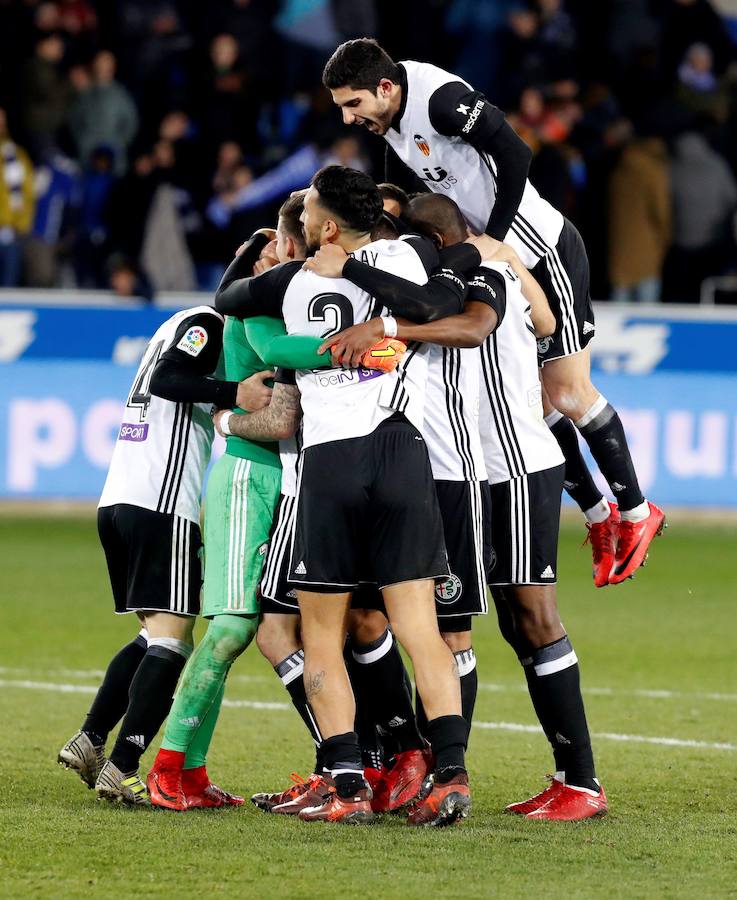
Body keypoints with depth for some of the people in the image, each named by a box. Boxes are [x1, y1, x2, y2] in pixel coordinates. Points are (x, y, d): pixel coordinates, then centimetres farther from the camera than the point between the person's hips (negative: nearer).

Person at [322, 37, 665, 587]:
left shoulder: (439, 98, -22)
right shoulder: (395, 138, 6)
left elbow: (514, 153, -26)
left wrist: (492, 238, -23)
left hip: (547, 252, -8)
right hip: (502, 261, 8)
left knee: (569, 394, -6)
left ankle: (636, 513, 9)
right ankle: (599, 517, 16)